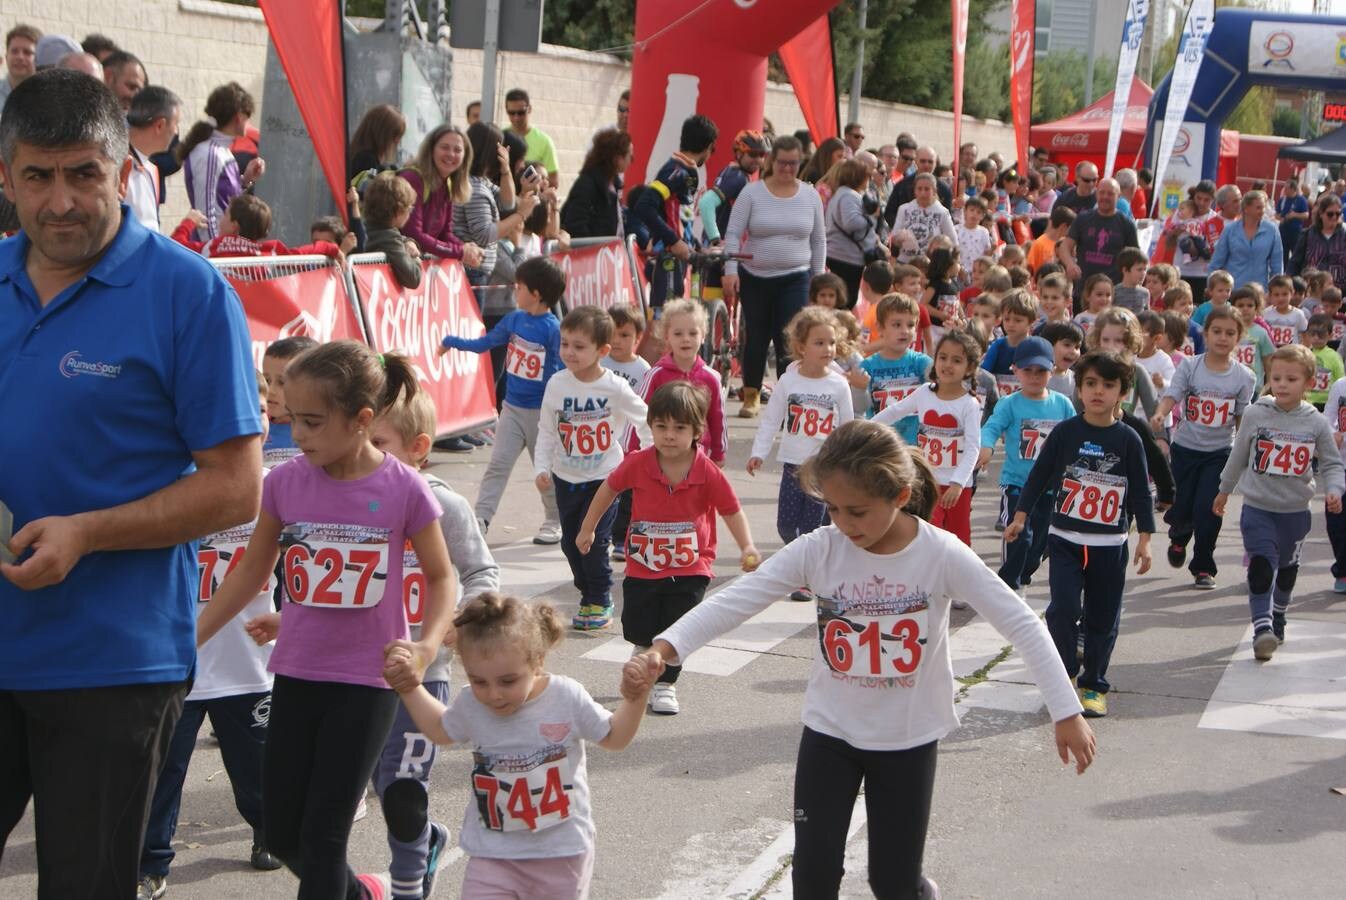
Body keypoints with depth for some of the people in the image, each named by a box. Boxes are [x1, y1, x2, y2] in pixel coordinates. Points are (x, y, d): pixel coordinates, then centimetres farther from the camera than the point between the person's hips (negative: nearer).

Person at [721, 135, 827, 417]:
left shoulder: (810, 196, 4)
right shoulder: (752, 192, -3)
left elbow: (818, 240, 10)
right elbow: (733, 234, -4)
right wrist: (730, 270, -14)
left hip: (794, 279, 0)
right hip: (754, 277, 0)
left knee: (789, 340, -9)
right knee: (756, 337, 8)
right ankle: (751, 396, 24)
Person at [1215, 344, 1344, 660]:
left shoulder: (1316, 423, -5)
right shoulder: (1255, 415, -6)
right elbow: (1238, 456, 7)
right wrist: (1224, 490, 16)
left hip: (1295, 511, 2)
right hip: (1257, 507, -2)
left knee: (1287, 568, 17)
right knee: (1262, 564, -17)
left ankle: (1277, 619, 39)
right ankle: (1262, 627, -21)